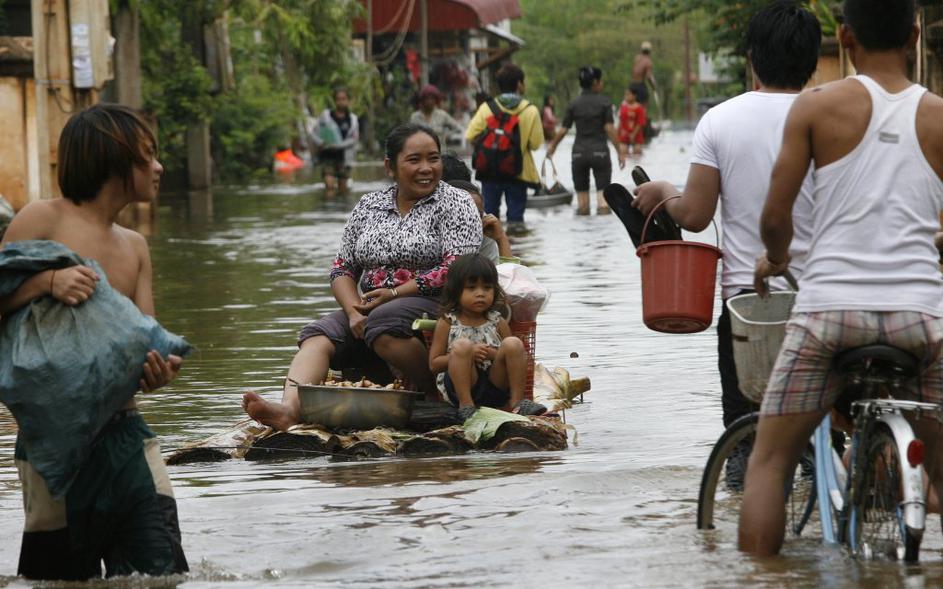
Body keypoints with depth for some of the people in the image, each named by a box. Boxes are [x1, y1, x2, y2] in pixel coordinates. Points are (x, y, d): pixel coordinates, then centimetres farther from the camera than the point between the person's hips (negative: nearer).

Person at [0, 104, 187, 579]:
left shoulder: (134, 247, 17)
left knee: (161, 571, -7)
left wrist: (156, 368, -12)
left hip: (125, 429, 5)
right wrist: (46, 281, -26)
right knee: (63, 579, 1)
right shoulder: (44, 220, -3)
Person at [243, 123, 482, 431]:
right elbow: (342, 268, 14)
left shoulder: (455, 203, 1)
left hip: (434, 307, -5)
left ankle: (438, 395, -22)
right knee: (318, 335, -21)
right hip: (369, 309, 5)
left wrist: (393, 294, -14)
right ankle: (290, 408, -44)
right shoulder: (368, 206, 16)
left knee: (383, 322, -36)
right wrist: (354, 311, -7)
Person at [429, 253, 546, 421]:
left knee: (513, 344, -17)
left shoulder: (497, 322, 9)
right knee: (462, 345, -27)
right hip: (461, 387, -2)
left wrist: (495, 355, -11)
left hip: (495, 386, 2)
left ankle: (517, 401, -13)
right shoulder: (447, 323, 3)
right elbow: (434, 364, -1)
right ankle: (466, 405, -24)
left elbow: (517, 358, 11)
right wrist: (468, 354, -14)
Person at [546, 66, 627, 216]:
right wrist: (620, 151, -6)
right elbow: (609, 129, -9)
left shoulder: (574, 104, 3)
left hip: (579, 153, 2)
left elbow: (563, 130, 1)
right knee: (603, 192, -2)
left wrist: (552, 146, 18)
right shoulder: (604, 102, -3)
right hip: (600, 151, -2)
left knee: (582, 192, 9)